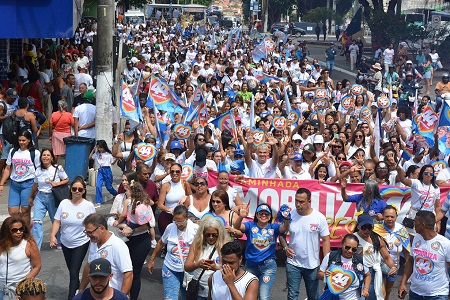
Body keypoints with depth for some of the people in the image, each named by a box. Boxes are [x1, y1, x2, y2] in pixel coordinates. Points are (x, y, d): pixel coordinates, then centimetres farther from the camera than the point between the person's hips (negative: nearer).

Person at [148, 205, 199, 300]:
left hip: (188, 270, -1)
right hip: (170, 269, 1)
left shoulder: (195, 229, -12)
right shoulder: (170, 227, -5)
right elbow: (161, 243, 11)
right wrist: (152, 259, 18)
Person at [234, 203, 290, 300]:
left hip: (268, 266, -2)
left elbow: (284, 228, -23)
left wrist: (286, 218, -46)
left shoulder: (273, 227, -3)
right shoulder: (251, 226, -4)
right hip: (251, 265, 2)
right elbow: (237, 227, -23)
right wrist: (241, 217, -45)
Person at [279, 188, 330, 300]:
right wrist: (285, 247, -15)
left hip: (313, 265, 0)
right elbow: (282, 234, 5)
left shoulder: (319, 217, -10)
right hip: (293, 263, 0)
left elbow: (325, 240, -5)